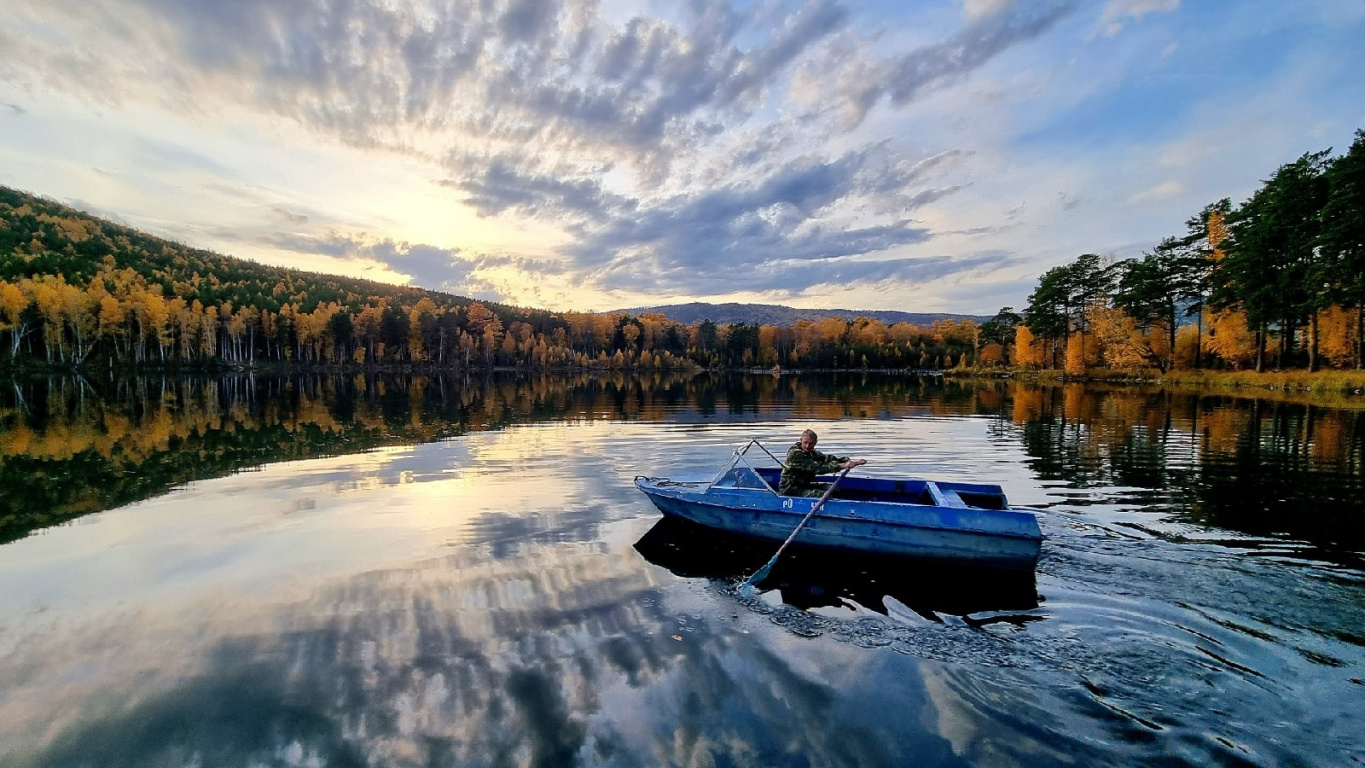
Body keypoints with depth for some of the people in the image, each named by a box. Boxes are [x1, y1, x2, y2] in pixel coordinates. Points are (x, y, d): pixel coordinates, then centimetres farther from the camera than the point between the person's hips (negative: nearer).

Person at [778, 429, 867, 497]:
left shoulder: (811, 453, 8)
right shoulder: (795, 454, -21)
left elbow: (828, 458, -1)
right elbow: (817, 468, -26)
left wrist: (851, 461, -14)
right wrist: (842, 466, -29)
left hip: (804, 485, 10)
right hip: (791, 491, -10)